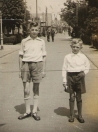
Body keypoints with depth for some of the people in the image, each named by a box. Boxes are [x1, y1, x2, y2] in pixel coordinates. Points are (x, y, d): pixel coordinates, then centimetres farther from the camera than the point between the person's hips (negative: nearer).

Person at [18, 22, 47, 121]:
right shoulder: (24, 41, 6)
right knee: (26, 90, 1)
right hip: (26, 64, 0)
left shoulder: (41, 42, 8)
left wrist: (43, 70, 8)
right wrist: (20, 70, 5)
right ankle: (27, 111, 13)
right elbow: (21, 56, 8)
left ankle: (34, 111, 17)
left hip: (37, 64, 0)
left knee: (36, 89, 7)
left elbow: (44, 57, 11)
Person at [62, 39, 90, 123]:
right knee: (72, 97, 5)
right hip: (70, 77, 0)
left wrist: (84, 72, -7)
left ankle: (80, 115, 20)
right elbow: (64, 69, 2)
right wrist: (64, 80, -1)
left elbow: (87, 66, 13)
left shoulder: (83, 57, 3)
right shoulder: (67, 57, 1)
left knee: (79, 97, 8)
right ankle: (71, 115, 17)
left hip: (79, 77, 1)